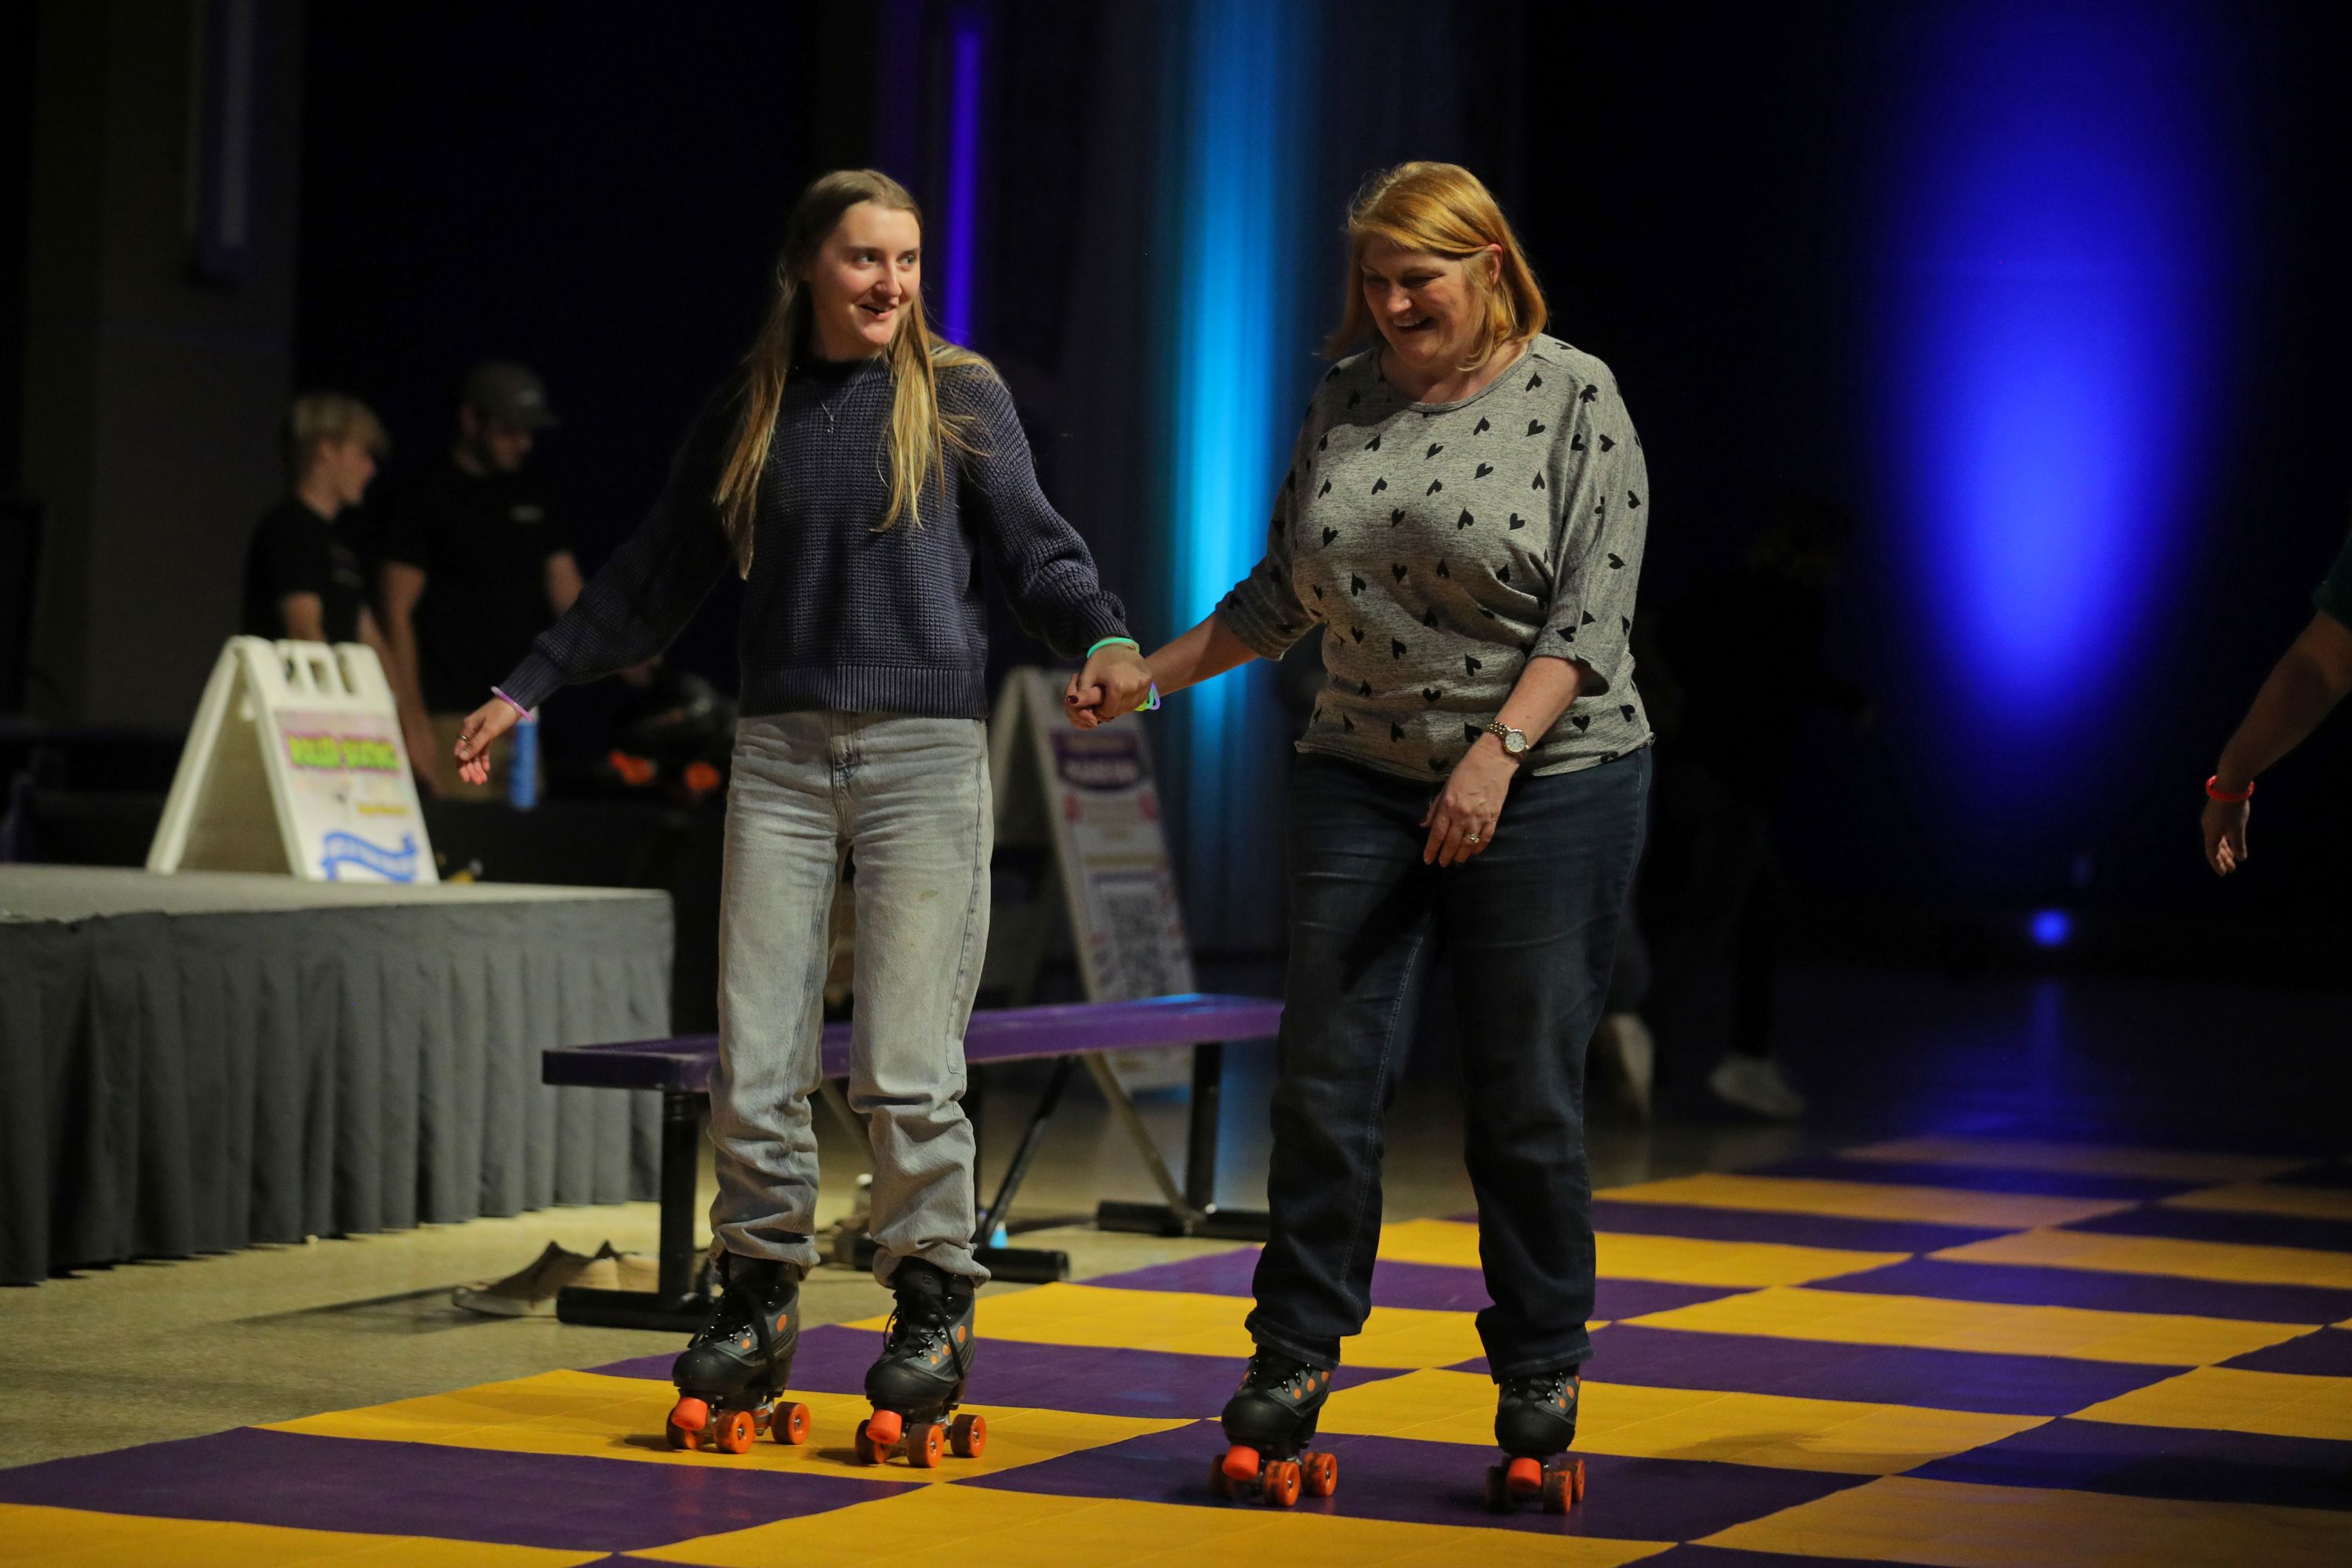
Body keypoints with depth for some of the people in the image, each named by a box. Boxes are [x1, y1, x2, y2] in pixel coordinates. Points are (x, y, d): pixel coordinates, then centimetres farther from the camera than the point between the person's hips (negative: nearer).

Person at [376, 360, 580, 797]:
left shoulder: (533, 497, 15)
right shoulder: (427, 498, -3)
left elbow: (568, 593, 14)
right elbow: (397, 613, -6)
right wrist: (413, 722, -14)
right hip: (451, 719, -6)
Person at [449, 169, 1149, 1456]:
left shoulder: (958, 396, 5)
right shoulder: (745, 416, 11)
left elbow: (1035, 548, 4)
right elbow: (652, 579, 19)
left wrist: (1105, 637, -16)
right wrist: (526, 688, 18)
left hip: (926, 747, -3)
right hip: (780, 753, 3)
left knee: (906, 1064, -6)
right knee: (752, 1061, -1)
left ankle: (932, 1313, 8)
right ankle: (758, 1306, 13)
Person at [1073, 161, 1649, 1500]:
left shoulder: (1575, 397, -4)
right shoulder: (1345, 405, 9)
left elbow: (1594, 607, -11)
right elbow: (1282, 596, 18)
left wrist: (1498, 751, -20)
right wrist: (1149, 677, 13)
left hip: (1548, 779, -4)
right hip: (1361, 781, 4)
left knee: (1527, 1100, 0)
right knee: (1326, 1083, 0)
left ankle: (1542, 1384, 13)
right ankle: (1293, 1366, 8)